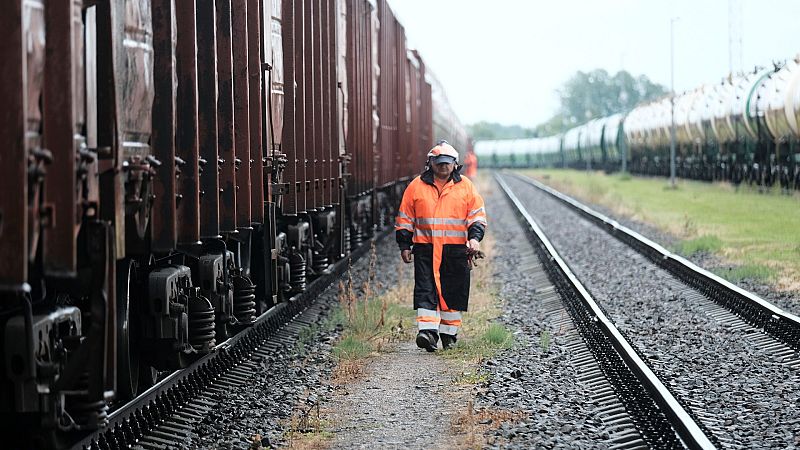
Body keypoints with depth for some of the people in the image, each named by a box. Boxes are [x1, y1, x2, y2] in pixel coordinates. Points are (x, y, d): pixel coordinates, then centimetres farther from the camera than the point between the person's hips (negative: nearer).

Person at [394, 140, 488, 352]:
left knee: (454, 292, 5)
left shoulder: (466, 186, 7)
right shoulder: (417, 186, 6)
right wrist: (404, 245, 7)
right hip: (426, 249, 0)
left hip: (456, 249, 1)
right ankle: (428, 331, -16)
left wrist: (475, 237, -8)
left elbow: (477, 215, 7)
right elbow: (405, 218, 11)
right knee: (426, 290, -10)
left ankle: (449, 333, 16)